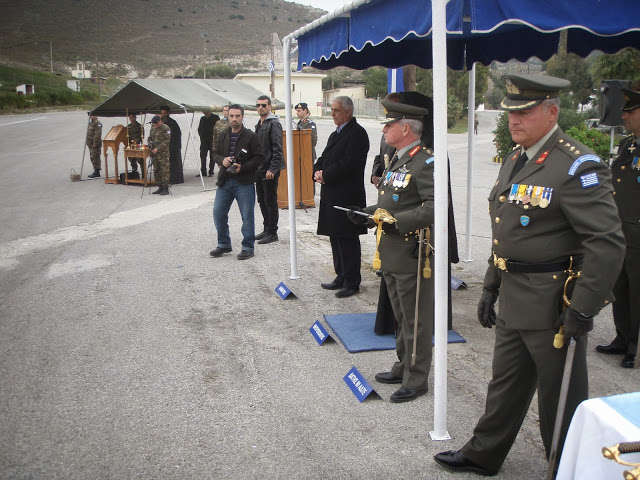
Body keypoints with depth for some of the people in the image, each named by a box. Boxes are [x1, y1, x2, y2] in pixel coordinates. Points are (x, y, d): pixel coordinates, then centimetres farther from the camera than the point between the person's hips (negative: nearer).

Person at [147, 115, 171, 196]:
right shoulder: (153, 128, 14)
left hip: (163, 153, -8)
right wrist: (150, 143, 2)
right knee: (156, 171, 10)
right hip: (154, 153, 8)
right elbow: (149, 138, 24)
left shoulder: (166, 128, -8)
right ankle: (160, 187, 19)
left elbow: (166, 141, -14)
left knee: (164, 171, -8)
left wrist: (158, 148, -19)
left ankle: (165, 188, -4)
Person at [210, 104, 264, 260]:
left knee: (247, 216, 1)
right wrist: (222, 160, -5)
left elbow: (259, 158, -6)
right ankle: (224, 244, 22)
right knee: (218, 212, 6)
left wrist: (243, 167, -18)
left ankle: (248, 247, 13)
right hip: (224, 181, 5)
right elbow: (215, 153, 18)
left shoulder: (251, 136, -4)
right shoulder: (223, 136, 11)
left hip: (244, 183, -5)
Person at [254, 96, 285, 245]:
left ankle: (272, 233, 4)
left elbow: (277, 149, -17)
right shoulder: (259, 124, 16)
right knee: (262, 201, 14)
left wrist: (272, 169, -22)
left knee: (270, 201, -3)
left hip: (270, 170, -9)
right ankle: (266, 229, 25)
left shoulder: (274, 124, -11)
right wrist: (256, 166, 17)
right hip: (259, 169, 9)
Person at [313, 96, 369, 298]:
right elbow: (323, 159, 18)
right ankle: (341, 277, 27)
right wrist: (318, 171, -2)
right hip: (332, 196, 10)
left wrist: (326, 175, -15)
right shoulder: (335, 134, 19)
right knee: (336, 238, 15)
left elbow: (348, 164, -21)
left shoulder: (357, 133, -11)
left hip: (348, 196, -10)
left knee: (348, 240, -3)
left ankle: (352, 283, 6)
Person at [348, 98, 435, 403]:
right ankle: (403, 367, 36)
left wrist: (399, 222, -31)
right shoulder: (397, 159, 15)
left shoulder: (425, 162, -16)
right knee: (401, 317, 21)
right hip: (392, 254, 10)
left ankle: (416, 381, 15)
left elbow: (434, 207, -26)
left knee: (415, 320, 3)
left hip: (412, 255, -10)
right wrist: (367, 214, 8)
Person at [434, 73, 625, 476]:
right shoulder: (515, 160, 10)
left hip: (554, 304, -8)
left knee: (560, 398, 10)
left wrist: (583, 309, -23)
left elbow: (607, 243, -22)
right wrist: (491, 287, 17)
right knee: (506, 384, 23)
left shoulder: (578, 166, -18)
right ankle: (483, 456, 40)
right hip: (514, 300, 9)